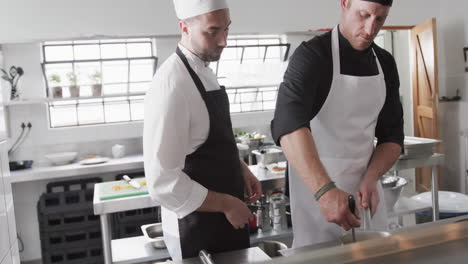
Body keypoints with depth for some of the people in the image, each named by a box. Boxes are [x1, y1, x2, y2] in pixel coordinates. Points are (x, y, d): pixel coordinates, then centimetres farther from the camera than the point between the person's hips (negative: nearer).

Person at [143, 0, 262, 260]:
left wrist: (240, 169, 4)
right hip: (196, 228, -8)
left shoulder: (204, 72, 4)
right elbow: (163, 182, -27)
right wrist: (225, 204, -19)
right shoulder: (171, 85, -25)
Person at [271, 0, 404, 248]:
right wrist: (324, 190, -42)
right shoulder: (312, 55, -16)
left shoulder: (385, 63, 4)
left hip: (365, 183, 6)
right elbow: (288, 125, -31)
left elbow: (392, 134, 5)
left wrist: (370, 180, -13)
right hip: (316, 184, -5)